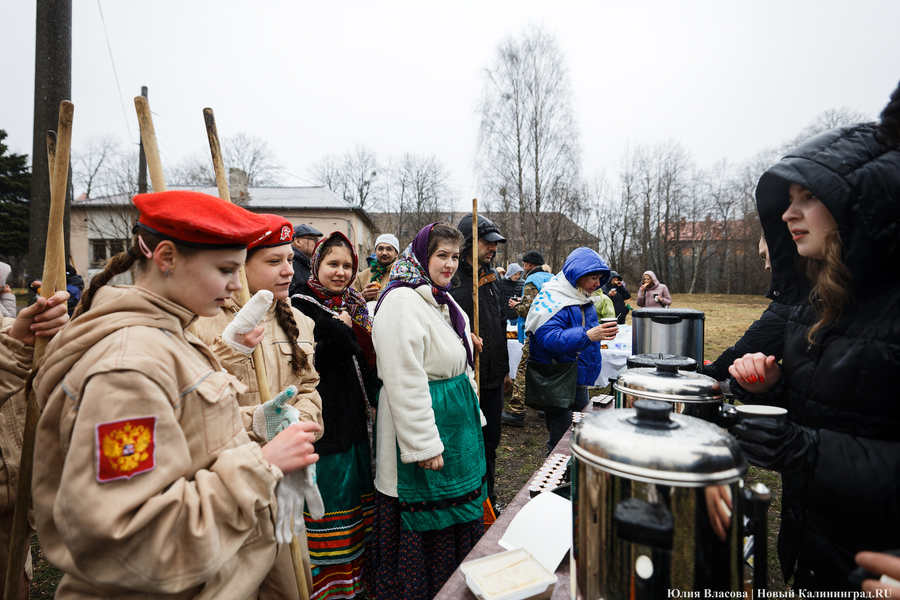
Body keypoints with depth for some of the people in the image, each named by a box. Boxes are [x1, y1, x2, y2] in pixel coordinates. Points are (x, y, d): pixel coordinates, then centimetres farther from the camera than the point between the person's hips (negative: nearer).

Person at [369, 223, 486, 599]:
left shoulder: (443, 300, 11)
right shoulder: (401, 301, -19)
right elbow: (404, 381, -23)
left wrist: (473, 414, 18)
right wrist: (425, 444, -22)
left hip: (458, 418, 10)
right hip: (425, 418, -9)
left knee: (458, 507, 21)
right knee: (428, 521, 7)